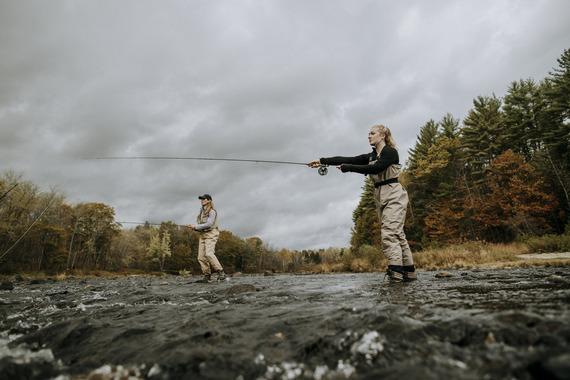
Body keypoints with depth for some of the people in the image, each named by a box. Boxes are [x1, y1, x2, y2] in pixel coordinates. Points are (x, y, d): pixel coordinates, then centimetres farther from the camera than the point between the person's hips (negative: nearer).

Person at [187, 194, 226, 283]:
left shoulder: (212, 211, -6)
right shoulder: (202, 211, 18)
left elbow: (209, 224, -17)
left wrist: (196, 226, -12)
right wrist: (193, 227, 2)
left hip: (211, 234, -8)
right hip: (203, 235, 8)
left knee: (209, 254, -24)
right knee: (201, 257, -1)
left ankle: (221, 273, -21)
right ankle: (207, 277, 3)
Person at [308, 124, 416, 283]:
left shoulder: (390, 152, -6)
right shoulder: (371, 156, 15)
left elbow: (376, 168, -22)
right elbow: (348, 159, 5)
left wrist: (347, 168, -20)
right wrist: (322, 161, -5)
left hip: (393, 195, -7)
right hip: (380, 196, 8)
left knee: (390, 232, -18)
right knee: (398, 234, 6)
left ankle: (395, 272, -19)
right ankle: (409, 272, 11)